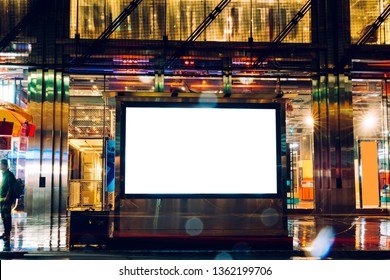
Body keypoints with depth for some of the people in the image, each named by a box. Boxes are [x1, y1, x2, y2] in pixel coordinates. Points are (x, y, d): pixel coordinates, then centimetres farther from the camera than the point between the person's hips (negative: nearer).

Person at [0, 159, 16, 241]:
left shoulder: (9, 174, -11)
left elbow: (10, 187, -17)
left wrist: (7, 197, -21)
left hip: (7, 199, -9)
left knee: (7, 216, -7)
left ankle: (8, 234, -4)